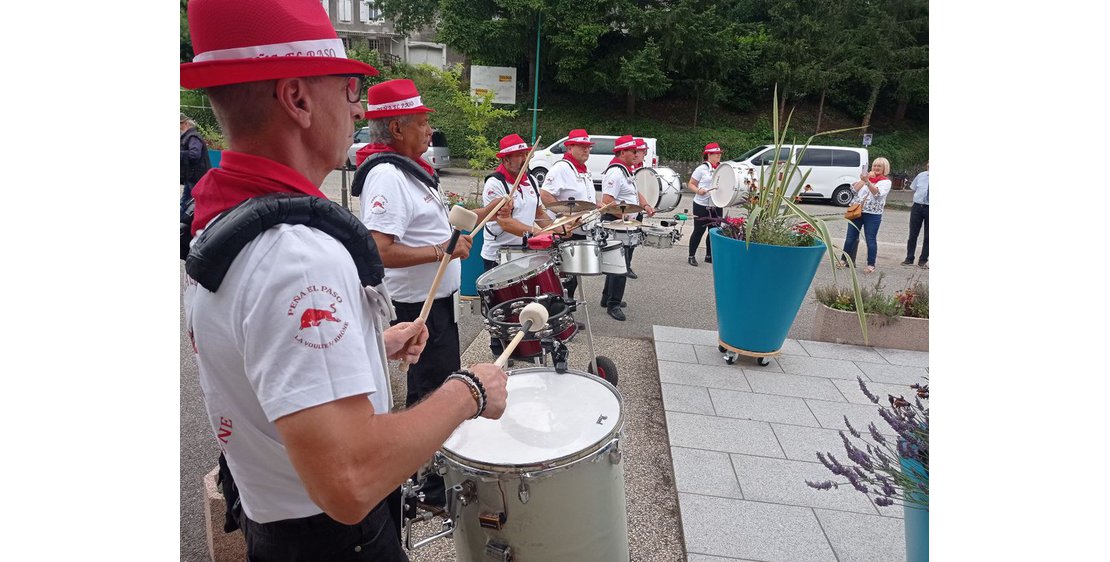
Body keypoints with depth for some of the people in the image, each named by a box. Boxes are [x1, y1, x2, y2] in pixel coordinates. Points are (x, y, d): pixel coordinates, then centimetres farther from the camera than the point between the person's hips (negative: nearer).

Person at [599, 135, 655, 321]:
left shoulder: (625, 171, 15)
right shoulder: (615, 173, -18)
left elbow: (634, 192, 24)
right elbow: (607, 203, -25)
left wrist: (645, 205, 6)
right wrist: (626, 216, -21)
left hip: (624, 225, 11)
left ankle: (607, 298, 30)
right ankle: (613, 305, 0)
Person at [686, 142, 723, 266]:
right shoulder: (702, 168, -7)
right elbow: (691, 184, -3)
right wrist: (698, 190, -21)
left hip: (716, 206, 5)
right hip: (701, 205, -5)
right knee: (699, 231, 0)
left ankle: (709, 256, 25)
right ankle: (691, 256, 13)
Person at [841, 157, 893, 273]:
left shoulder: (886, 182, 1)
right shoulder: (867, 176, 14)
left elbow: (877, 192, -19)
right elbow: (854, 188, 0)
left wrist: (867, 181, -30)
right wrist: (863, 179, -9)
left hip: (872, 214, -3)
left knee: (871, 240, -1)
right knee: (850, 237, 6)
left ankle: (871, 265, 6)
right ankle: (844, 259, 17)